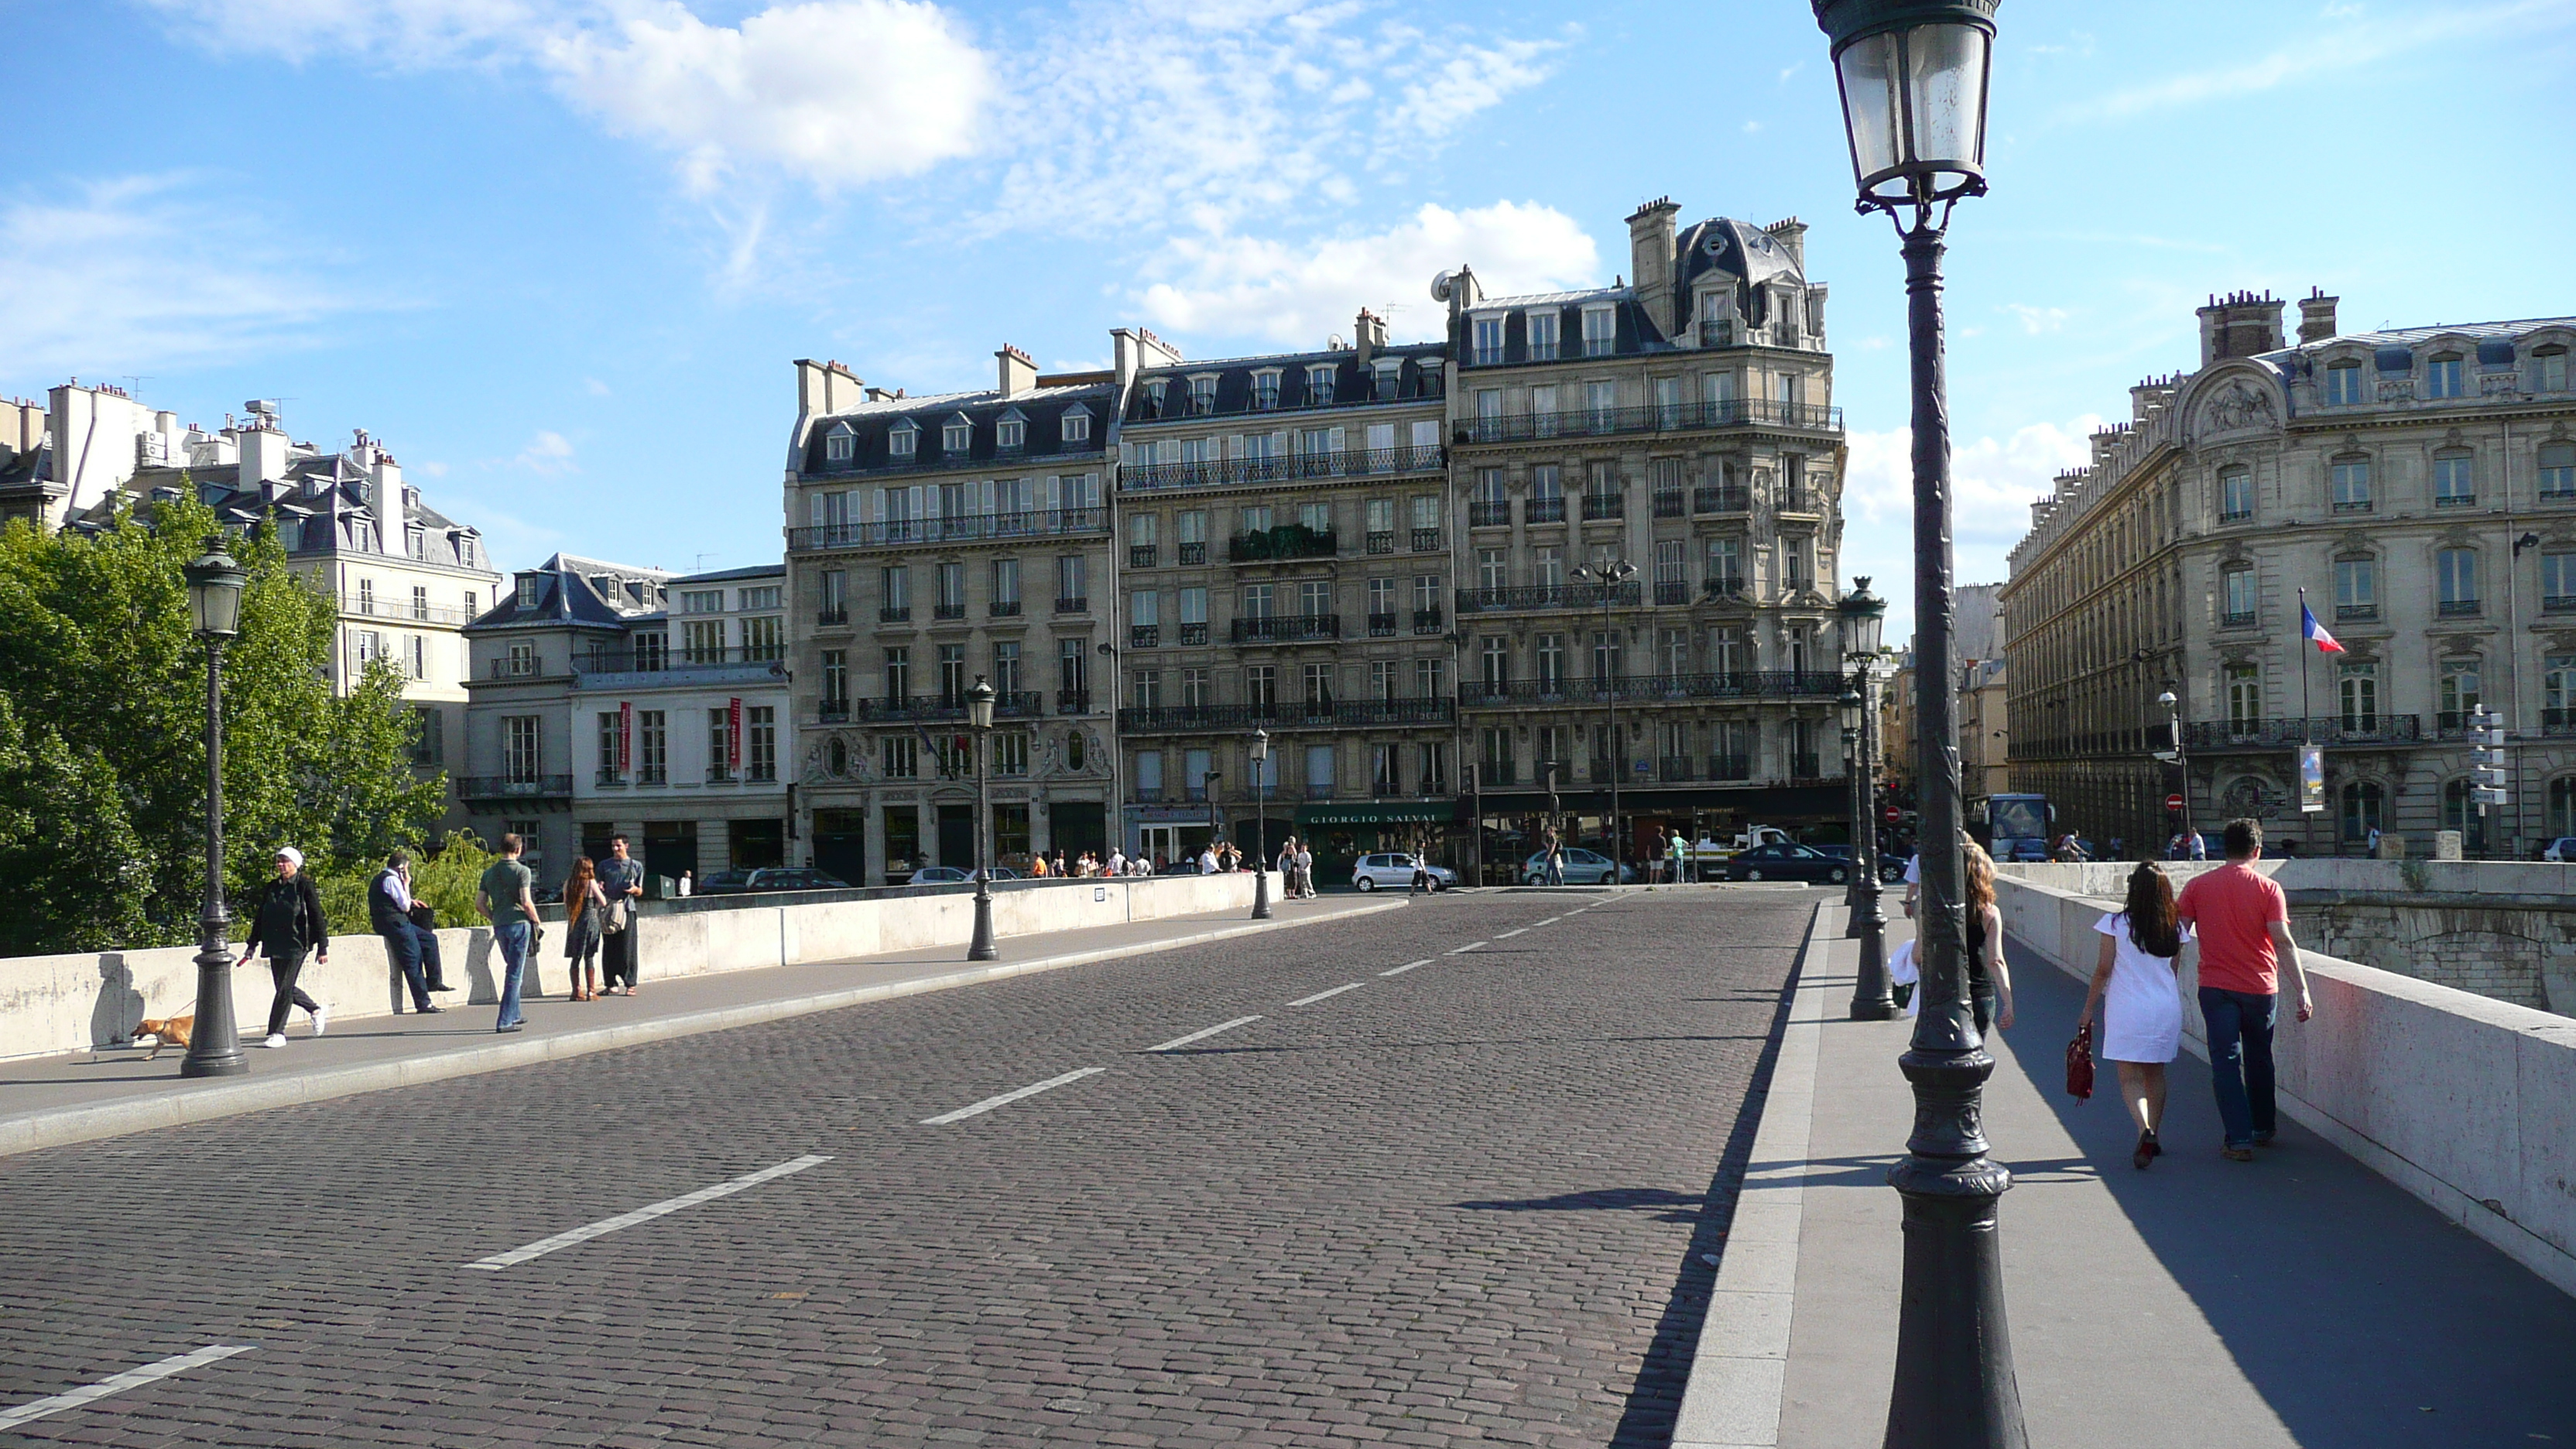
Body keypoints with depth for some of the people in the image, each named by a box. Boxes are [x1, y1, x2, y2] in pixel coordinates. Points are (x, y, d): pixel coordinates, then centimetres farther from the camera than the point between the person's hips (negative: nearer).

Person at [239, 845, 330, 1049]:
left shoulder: (305, 887, -6)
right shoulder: (271, 888, 11)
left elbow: (317, 918, -6)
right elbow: (260, 918, 17)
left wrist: (322, 947, -8)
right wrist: (252, 944, 14)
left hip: (296, 946, -6)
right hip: (275, 947, 7)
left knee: (285, 989, -7)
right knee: (284, 988, 10)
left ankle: (277, 1033, 0)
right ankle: (317, 1010, 32)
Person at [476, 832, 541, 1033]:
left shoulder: (489, 872, 9)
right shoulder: (522, 871, -8)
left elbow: (479, 904, 7)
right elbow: (527, 903, -15)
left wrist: (495, 918, 18)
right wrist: (536, 922, -1)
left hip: (499, 926, 6)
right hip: (519, 923, -6)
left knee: (512, 969, 23)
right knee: (515, 973, -2)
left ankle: (514, 1014, 29)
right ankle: (505, 1021, -6)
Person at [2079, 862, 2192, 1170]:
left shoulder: (2115, 924, -9)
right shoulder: (2175, 928, 2)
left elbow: (2103, 970, -6)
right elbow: (2172, 971, 8)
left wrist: (2088, 1009, 3)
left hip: (2126, 1009, -4)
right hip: (2166, 1007, 4)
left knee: (2130, 1077, -2)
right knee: (2155, 1074, 17)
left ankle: (2145, 1131, -24)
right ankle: (2152, 1138, 25)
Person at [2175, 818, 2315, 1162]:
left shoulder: (2198, 886, -1)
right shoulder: (2268, 888, -5)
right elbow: (2283, 941, -11)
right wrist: (2302, 991, -11)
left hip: (2215, 986, -1)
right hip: (2261, 987, 1)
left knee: (2226, 1062, 1)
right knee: (2259, 1058, 19)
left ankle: (2239, 1140, -5)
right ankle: (2263, 1128, 32)